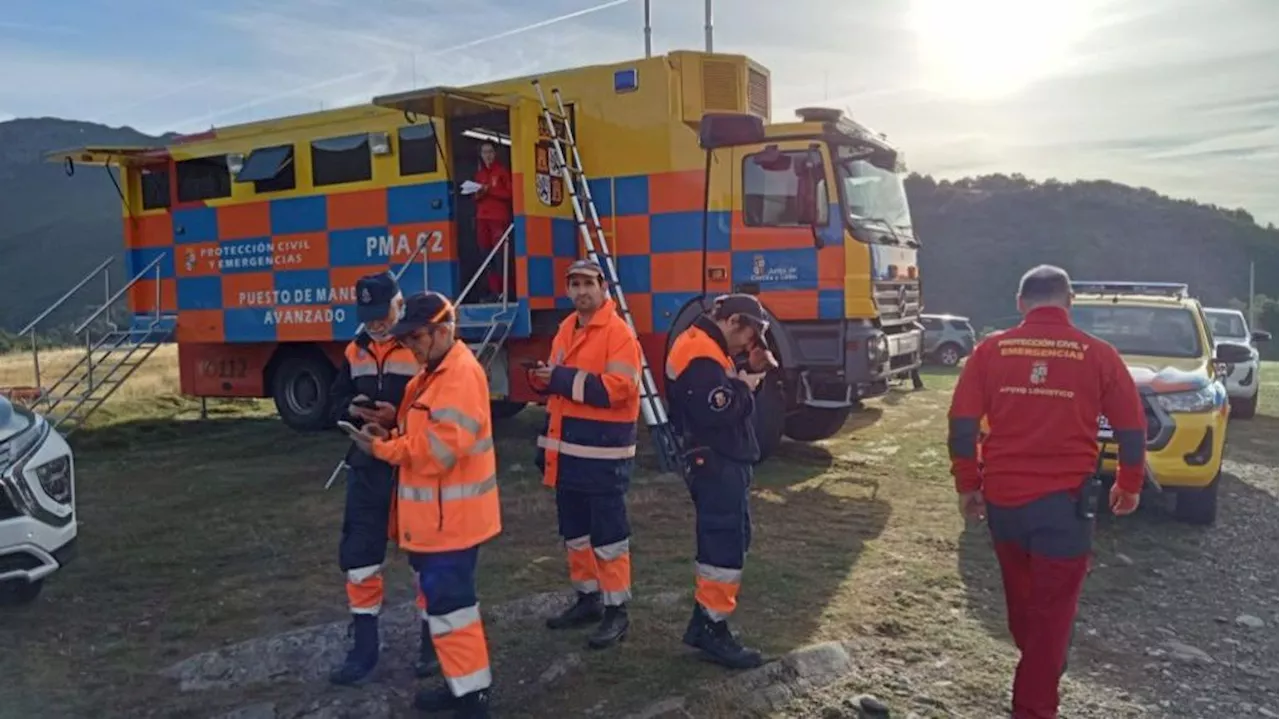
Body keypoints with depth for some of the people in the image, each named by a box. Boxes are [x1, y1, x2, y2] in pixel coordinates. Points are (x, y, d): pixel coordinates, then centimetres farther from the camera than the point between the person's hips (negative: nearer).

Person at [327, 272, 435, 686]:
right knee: (358, 554, 8)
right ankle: (364, 647, 24)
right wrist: (352, 408, -7)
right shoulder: (355, 351, 8)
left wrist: (400, 416, -25)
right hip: (368, 465, 6)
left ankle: (431, 643, 27)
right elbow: (337, 398, 16)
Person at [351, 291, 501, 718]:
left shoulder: (461, 374, -18)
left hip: (450, 517, -10)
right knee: (442, 598, 17)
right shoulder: (434, 372, 15)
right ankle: (461, 683, 30)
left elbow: (438, 449, -24)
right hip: (433, 515, 10)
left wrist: (382, 448, -13)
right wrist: (391, 433, 0)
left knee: (449, 602, -6)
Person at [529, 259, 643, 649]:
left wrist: (563, 378, -23)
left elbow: (619, 387, -24)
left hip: (602, 451, -8)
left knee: (608, 534, -2)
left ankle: (616, 611, 9)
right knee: (574, 531, 17)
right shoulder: (566, 329, 15)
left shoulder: (618, 332, -12)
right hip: (567, 448, 9)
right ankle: (588, 598, 31)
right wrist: (544, 378, 5)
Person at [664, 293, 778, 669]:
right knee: (725, 544, -6)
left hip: (723, 462, 11)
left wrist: (748, 372, 1)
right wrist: (748, 378, -13)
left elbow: (730, 397, 17)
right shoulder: (700, 353, -19)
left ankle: (704, 621, 25)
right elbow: (720, 411, -28)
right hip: (714, 463, -11)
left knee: (724, 540, 16)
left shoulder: (709, 348, 15)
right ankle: (713, 629, 3)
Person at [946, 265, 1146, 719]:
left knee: (1021, 597, 24)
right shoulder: (1097, 355, -2)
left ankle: (1036, 671, 46)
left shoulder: (992, 350, 0)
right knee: (1052, 609, 6)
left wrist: (967, 485, 9)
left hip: (1001, 497, 3)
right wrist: (1129, 486, 19)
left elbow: (961, 422, -2)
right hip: (1064, 500, -3)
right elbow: (1132, 428, 4)